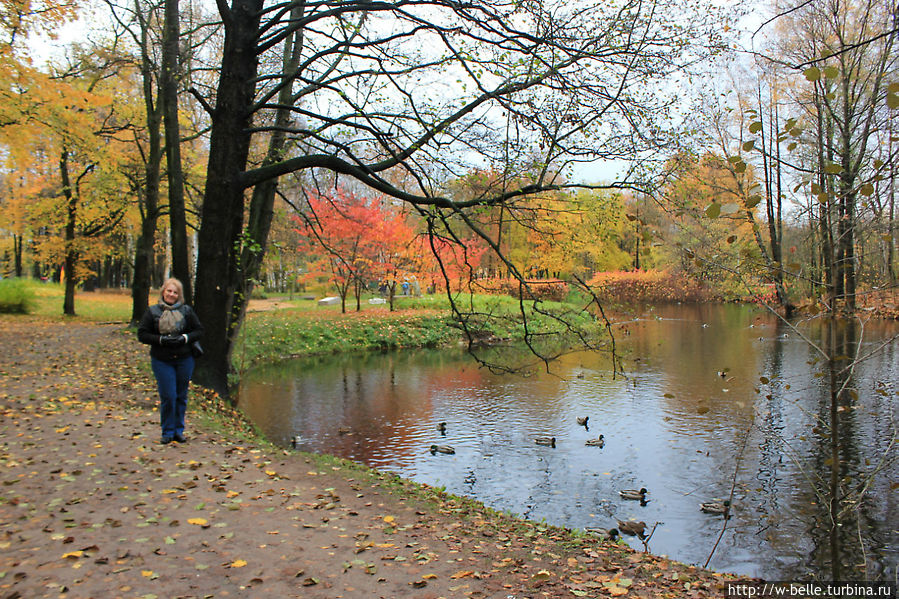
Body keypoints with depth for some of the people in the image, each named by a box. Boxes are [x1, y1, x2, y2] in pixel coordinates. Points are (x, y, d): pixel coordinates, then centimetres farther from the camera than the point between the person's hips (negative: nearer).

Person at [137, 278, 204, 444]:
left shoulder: (187, 311, 4)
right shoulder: (152, 312, 2)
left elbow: (199, 330, 6)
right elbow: (142, 334, 0)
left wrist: (185, 338, -12)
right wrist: (161, 339, -15)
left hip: (184, 360, 1)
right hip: (161, 361, -1)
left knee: (181, 396, 8)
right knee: (168, 396, -6)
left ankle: (179, 430, 21)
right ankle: (167, 431, 10)